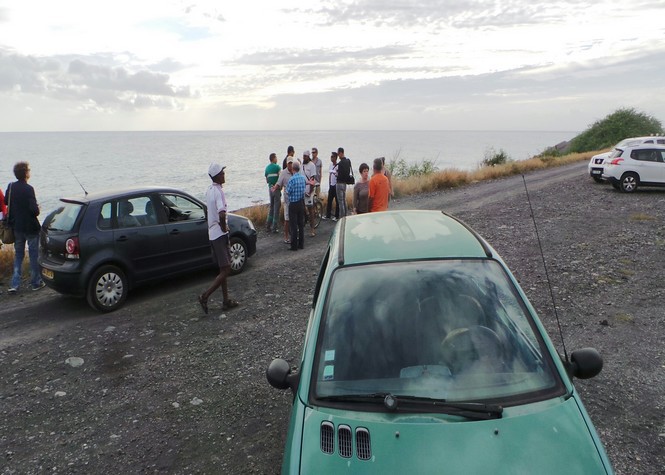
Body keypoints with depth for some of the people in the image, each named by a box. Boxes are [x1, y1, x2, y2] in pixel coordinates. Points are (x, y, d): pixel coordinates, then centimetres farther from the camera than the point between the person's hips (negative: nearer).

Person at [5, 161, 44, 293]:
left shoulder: (11, 187, 1)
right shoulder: (28, 189, -19)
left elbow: (6, 202, 12)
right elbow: (34, 210, -24)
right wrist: (37, 209, -2)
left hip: (16, 227, 6)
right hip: (30, 227, -6)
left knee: (18, 255, 15)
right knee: (34, 254, 7)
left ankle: (14, 284, 11)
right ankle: (36, 283, 15)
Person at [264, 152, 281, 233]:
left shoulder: (267, 168, 9)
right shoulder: (277, 167, -12)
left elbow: (267, 180, 14)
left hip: (270, 188, 6)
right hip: (276, 188, -6)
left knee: (271, 207, 15)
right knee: (276, 208, -2)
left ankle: (268, 226, 15)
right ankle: (274, 227, -1)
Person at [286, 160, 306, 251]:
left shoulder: (292, 179, -18)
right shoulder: (303, 177, 1)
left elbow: (288, 192, -12)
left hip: (293, 204, -6)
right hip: (301, 202, 6)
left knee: (294, 225, -1)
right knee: (301, 224, 12)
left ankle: (294, 245, 3)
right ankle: (301, 244, 18)